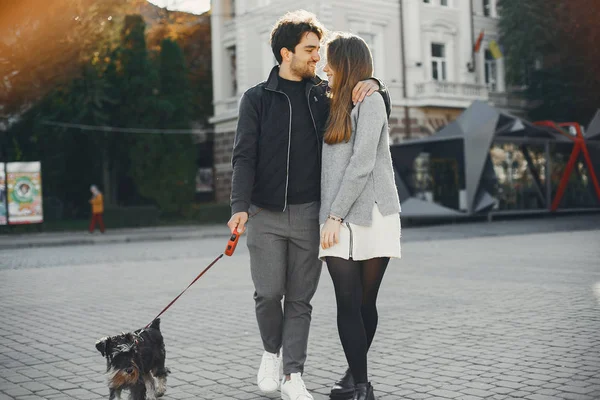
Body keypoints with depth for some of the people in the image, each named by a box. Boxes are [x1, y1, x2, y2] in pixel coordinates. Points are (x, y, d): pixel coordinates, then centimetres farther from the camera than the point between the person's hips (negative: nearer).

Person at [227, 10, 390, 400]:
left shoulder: (324, 94, 9)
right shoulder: (257, 98, 3)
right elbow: (244, 156, -4)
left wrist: (372, 84, -4)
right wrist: (240, 206, -18)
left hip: (309, 213, 2)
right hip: (266, 214, -2)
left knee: (300, 298, 4)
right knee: (269, 292, -3)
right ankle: (272, 352, 24)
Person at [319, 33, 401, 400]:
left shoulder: (370, 100, -2)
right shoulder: (336, 105, 20)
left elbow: (362, 163, -11)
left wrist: (335, 215, -14)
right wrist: (330, 216, 6)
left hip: (371, 215, -5)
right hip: (340, 219, 5)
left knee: (365, 302, 1)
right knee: (349, 303, 2)